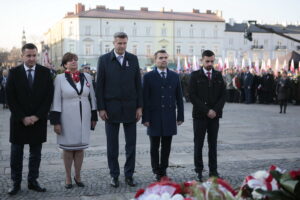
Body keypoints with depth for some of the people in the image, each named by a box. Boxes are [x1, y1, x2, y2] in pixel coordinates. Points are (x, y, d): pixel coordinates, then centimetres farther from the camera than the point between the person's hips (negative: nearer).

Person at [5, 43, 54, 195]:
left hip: (39, 120, 1)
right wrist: (23, 117, -11)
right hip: (19, 120, -1)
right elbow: (10, 98, -4)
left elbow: (49, 97, -2)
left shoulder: (45, 72, 1)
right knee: (16, 153, 5)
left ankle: (33, 181, 18)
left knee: (36, 153, 8)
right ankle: (16, 183, 15)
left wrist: (37, 116, -10)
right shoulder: (14, 73, -1)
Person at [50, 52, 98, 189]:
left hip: (84, 117, 3)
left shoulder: (87, 77, 7)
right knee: (68, 148, 5)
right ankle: (68, 178, 16)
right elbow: (56, 101, -5)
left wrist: (94, 117, 8)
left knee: (80, 148, 8)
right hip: (67, 118, -3)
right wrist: (56, 121, -9)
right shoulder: (60, 78, -3)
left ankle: (78, 176, 21)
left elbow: (92, 98, 10)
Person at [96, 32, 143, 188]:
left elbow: (138, 84, 6)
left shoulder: (133, 59, 6)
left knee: (131, 144, 5)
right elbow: (99, 86, -1)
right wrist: (101, 108, -6)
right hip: (111, 108, -2)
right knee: (112, 145, 5)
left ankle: (129, 175, 16)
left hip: (130, 107, 2)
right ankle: (114, 175, 16)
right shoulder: (104, 60, 0)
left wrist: (139, 106, 1)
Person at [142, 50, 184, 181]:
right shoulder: (148, 77, 0)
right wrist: (145, 118, -8)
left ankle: (163, 170, 19)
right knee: (154, 147, 5)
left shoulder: (174, 76, 10)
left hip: (169, 118, 2)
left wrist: (180, 116, 5)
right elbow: (145, 99, -3)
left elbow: (179, 97, 10)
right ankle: (157, 171, 16)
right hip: (154, 118, -2)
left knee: (166, 147, 7)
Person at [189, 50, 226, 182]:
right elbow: (193, 96, -7)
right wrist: (206, 110, -12)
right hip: (199, 115, -3)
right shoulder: (195, 75, 0)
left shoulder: (218, 76, 10)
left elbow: (223, 95, 8)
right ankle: (199, 171, 8)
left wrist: (215, 110, -7)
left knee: (213, 144, 7)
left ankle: (213, 170, 13)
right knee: (198, 144, 1)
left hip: (214, 116, 3)